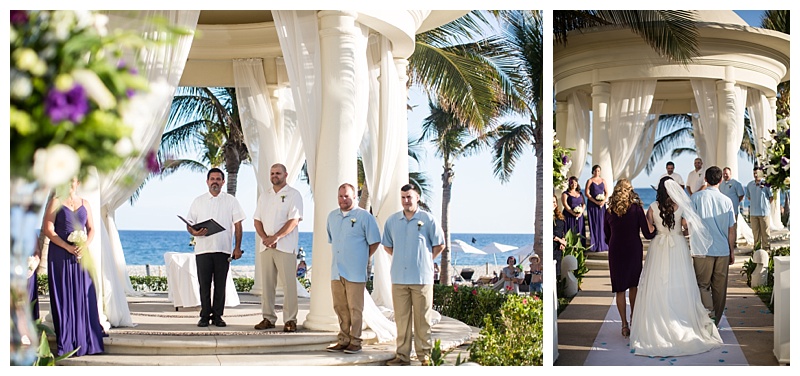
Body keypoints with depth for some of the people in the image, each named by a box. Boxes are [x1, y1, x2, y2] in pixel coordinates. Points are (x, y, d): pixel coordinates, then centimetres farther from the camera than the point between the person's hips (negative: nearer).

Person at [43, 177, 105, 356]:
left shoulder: (84, 203, 13)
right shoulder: (56, 202, 1)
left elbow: (91, 229, 13)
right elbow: (48, 230, -6)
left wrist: (85, 245, -7)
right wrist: (68, 247, -14)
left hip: (81, 254, 4)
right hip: (60, 255, -3)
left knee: (84, 297, 2)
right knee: (64, 298, -2)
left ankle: (84, 342, 8)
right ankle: (66, 344, 1)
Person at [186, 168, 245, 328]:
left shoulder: (231, 201, 8)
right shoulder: (198, 201, 11)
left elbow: (238, 225, 6)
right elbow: (189, 225, 10)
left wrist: (237, 247, -1)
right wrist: (194, 232, -14)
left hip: (223, 249, -1)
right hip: (203, 249, 1)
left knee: (220, 285, 2)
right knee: (204, 284, 0)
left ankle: (217, 316, 9)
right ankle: (205, 316, 7)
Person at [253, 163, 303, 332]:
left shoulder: (293, 195, -1)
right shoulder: (264, 196, 17)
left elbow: (294, 220, -10)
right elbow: (257, 220, 13)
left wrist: (275, 237, -16)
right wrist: (264, 237, -5)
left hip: (285, 246, -5)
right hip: (266, 246, 6)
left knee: (289, 283, -7)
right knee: (267, 283, 5)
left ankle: (290, 320, -4)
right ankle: (268, 318, 11)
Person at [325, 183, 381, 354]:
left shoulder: (364, 216, -4)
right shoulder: (332, 216, 14)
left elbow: (374, 242, -1)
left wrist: (363, 258, 1)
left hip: (355, 272, -6)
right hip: (336, 271, 6)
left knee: (355, 308, -3)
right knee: (340, 308, 9)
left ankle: (355, 342, 3)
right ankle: (343, 340, 16)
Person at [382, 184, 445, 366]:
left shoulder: (428, 219, -1)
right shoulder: (392, 221, 9)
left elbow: (439, 245, 5)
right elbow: (387, 245, 20)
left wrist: (426, 260, 6)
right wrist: (401, 258, 12)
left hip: (422, 277, -3)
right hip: (399, 277, 3)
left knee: (422, 318, 1)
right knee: (401, 317, 5)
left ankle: (424, 355, 9)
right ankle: (402, 355, 11)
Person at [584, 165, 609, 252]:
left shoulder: (603, 180, 11)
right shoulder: (590, 181, 1)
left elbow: (607, 192, 11)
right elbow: (587, 193, -6)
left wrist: (604, 201, -8)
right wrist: (596, 202, -14)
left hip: (602, 205, 3)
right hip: (592, 205, -3)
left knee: (602, 224, 1)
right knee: (594, 224, -3)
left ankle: (602, 244, 5)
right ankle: (594, 245, -2)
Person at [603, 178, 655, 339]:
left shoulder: (609, 211, -1)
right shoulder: (636, 208, -7)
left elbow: (607, 237, 6)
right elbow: (647, 234, -8)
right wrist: (654, 231, 13)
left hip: (616, 251, 0)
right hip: (634, 250, 0)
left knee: (620, 289, 4)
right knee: (633, 284, 19)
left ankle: (625, 325, 1)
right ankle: (634, 318, 29)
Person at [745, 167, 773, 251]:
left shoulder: (766, 183, -7)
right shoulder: (750, 184, 8)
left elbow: (771, 196, -3)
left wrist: (765, 204, 2)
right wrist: (755, 203, 11)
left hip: (764, 212, -4)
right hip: (753, 212, 4)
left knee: (765, 231, 1)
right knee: (755, 231, 10)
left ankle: (766, 247, 8)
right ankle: (756, 247, 18)